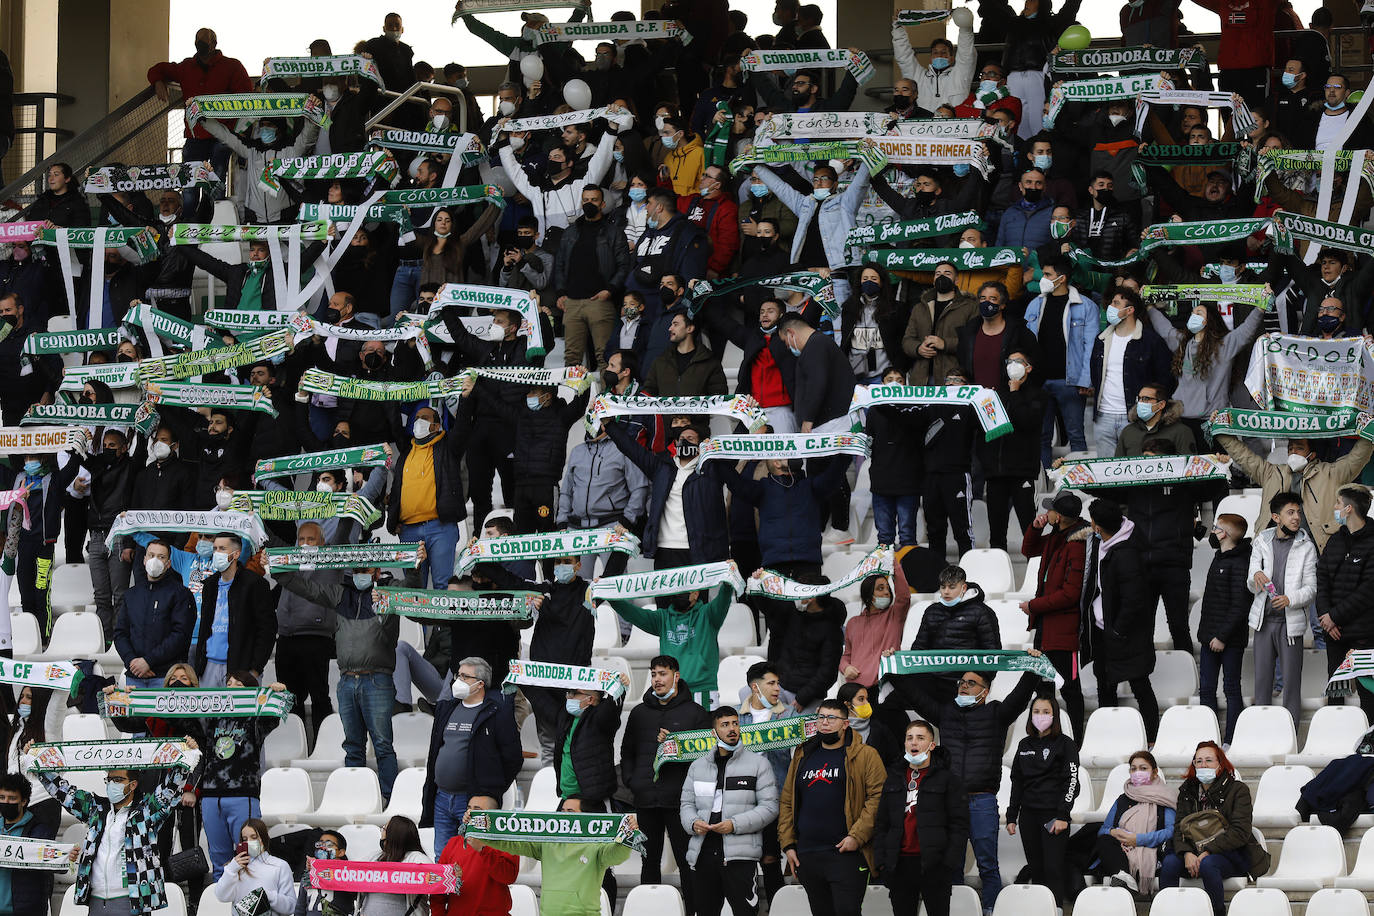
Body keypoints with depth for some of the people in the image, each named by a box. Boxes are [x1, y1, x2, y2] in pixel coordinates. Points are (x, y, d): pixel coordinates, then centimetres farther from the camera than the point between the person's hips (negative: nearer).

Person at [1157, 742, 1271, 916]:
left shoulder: (1238, 790, -1)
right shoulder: (1187, 792, 13)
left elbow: (1240, 832, -11)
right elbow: (1179, 828, 5)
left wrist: (1207, 852, -20)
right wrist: (1187, 853, -17)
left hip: (1232, 855, -4)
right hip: (1195, 853, 4)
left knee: (1208, 864, -37)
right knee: (1169, 862, -26)